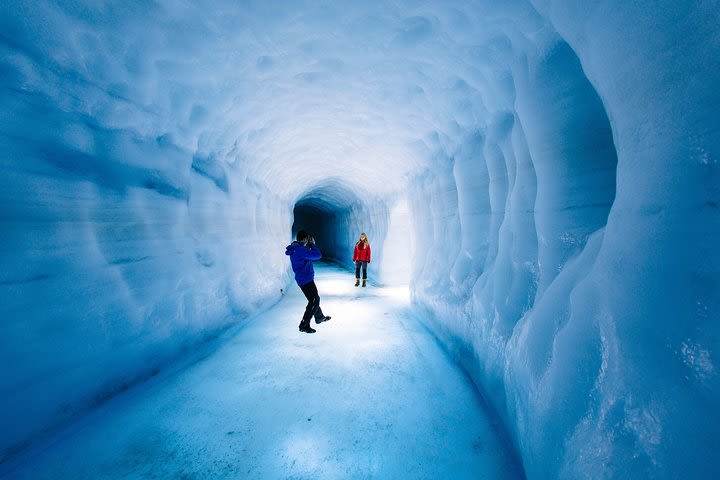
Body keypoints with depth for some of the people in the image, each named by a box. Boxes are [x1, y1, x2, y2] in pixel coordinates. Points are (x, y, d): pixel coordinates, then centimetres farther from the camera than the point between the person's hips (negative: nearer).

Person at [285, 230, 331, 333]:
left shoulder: (295, 248, 7)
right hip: (306, 279, -10)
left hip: (303, 279, 10)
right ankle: (304, 325, 0)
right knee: (314, 301, -4)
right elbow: (317, 255, -22)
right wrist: (313, 244, -9)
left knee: (315, 298, 23)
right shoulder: (300, 249, -23)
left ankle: (319, 317, 41)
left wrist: (309, 246, 8)